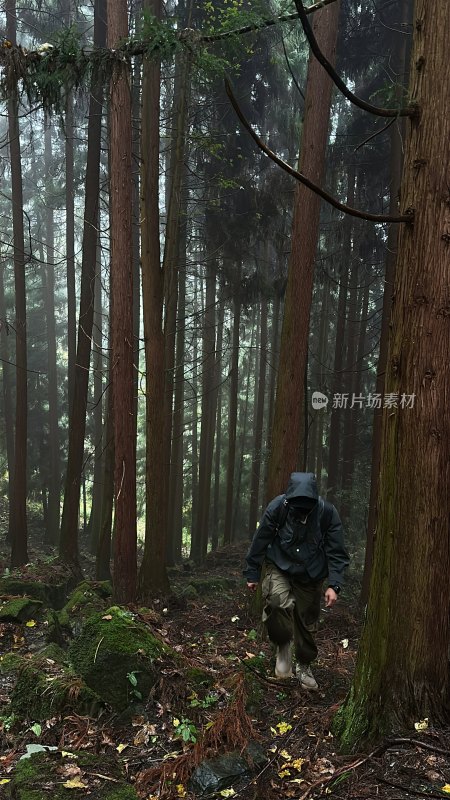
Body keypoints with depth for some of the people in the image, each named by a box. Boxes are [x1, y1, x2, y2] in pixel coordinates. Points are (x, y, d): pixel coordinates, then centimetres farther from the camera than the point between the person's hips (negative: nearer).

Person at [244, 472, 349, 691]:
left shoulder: (327, 513, -19)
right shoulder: (277, 507, -21)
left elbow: (336, 553, -9)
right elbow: (260, 541, -8)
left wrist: (334, 585, -19)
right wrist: (253, 574, -1)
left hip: (310, 576, 2)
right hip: (279, 568, -1)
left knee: (307, 623, 10)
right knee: (277, 600, -31)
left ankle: (304, 666, 37)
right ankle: (283, 646, -4)